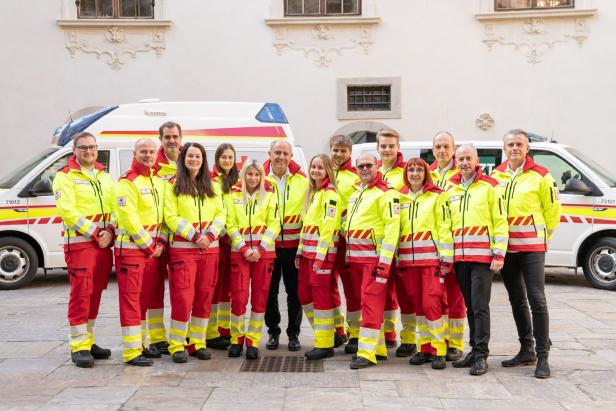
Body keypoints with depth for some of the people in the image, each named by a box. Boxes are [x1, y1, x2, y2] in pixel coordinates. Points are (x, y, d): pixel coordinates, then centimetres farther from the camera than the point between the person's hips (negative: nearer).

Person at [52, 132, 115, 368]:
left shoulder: (104, 177, 17)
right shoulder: (65, 177, -3)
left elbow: (115, 207, 12)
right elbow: (67, 210, -14)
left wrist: (109, 231, -6)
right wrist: (95, 232, -17)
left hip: (104, 244, 6)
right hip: (79, 243, -6)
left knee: (95, 294, 11)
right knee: (81, 294, -7)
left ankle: (88, 340, 21)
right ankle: (79, 347, -3)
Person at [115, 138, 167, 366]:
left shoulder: (159, 181, 14)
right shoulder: (127, 182, -11)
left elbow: (165, 214, 14)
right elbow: (129, 218, -18)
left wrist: (161, 242, 1)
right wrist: (149, 246, -14)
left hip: (153, 249, 8)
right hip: (131, 248, -8)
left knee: (144, 297, 14)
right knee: (130, 298, -6)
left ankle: (139, 343, 25)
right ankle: (131, 352, -4)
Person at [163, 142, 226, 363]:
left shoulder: (211, 186, 14)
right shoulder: (173, 185, 2)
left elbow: (221, 213, 9)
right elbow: (171, 217, -6)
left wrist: (210, 235, -8)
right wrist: (195, 236, -14)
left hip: (210, 248, 4)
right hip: (183, 248, -4)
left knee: (204, 297, 6)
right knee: (183, 297, -9)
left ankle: (197, 343, 17)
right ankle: (177, 346, 1)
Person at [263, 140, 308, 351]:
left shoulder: (302, 180, 1)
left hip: (294, 244, 0)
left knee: (294, 290, 6)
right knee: (270, 290, 8)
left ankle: (294, 333, 19)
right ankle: (273, 332, 23)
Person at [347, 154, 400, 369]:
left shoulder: (386, 193, -8)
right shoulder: (355, 193, 18)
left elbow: (392, 227, -16)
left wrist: (385, 261, -21)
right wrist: (348, 255, 20)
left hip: (374, 257, -8)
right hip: (354, 257, 9)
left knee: (371, 303, -10)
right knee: (365, 301, 12)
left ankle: (367, 353, -8)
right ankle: (378, 348, 21)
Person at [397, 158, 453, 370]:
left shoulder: (436, 196, 3)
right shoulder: (400, 198, 15)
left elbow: (444, 228, -2)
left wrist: (446, 259, -10)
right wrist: (395, 260, 11)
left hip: (431, 259, -4)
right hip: (407, 260, 4)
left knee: (432, 303, -10)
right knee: (417, 304, 6)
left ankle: (439, 351, -1)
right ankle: (424, 348, 16)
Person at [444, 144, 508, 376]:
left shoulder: (490, 186, 0)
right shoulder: (451, 189, 15)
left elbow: (500, 222, -4)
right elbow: (445, 224, 19)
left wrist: (499, 254, -10)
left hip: (483, 257, -5)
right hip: (460, 258, 5)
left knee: (480, 307, -8)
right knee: (470, 307, 11)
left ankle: (481, 356, -3)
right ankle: (475, 351, 20)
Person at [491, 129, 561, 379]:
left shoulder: (540, 176, -3)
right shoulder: (495, 176, 7)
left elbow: (552, 209, 3)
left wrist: (543, 237, 8)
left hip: (532, 247, -4)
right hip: (505, 247, 4)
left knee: (536, 300, -8)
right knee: (517, 300, 13)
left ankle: (542, 356, -1)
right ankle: (526, 350, 25)